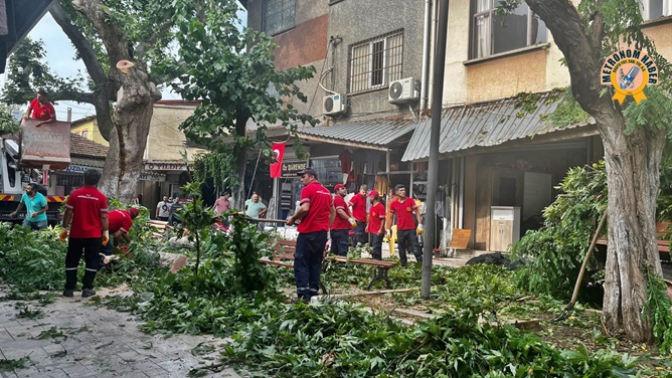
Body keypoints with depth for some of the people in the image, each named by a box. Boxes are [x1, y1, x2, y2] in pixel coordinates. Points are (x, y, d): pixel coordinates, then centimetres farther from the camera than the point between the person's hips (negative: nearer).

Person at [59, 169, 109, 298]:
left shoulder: (75, 194, -3)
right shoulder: (101, 197, -5)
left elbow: (68, 213, -3)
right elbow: (104, 217, -5)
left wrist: (65, 229, 6)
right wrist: (106, 232, 2)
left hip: (76, 234, 1)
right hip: (94, 235, -1)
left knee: (72, 261, 11)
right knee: (92, 262, 7)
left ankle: (69, 288, 13)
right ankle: (87, 288, 5)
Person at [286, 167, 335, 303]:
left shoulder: (308, 189, -6)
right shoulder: (326, 191, 16)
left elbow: (305, 208, -18)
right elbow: (333, 212, 20)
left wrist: (293, 219, -5)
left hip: (309, 231, -7)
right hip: (322, 232, 7)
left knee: (301, 262, -2)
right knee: (316, 262, 10)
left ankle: (303, 293, -9)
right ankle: (313, 293, 9)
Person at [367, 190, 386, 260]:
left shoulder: (380, 207, -14)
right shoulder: (372, 206, 13)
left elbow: (383, 219, -17)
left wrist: (381, 229, -20)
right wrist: (368, 226, 18)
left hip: (378, 232, -9)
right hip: (372, 231, 9)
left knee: (376, 247, -9)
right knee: (372, 247, 15)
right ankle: (374, 259, 24)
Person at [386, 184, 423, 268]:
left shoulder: (410, 200, -1)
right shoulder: (393, 204, 4)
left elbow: (417, 212, 1)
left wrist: (420, 225, -8)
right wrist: (388, 230, 7)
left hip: (411, 229, -2)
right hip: (400, 230, 2)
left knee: (416, 250, -7)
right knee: (401, 251, 9)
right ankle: (404, 266, 21)